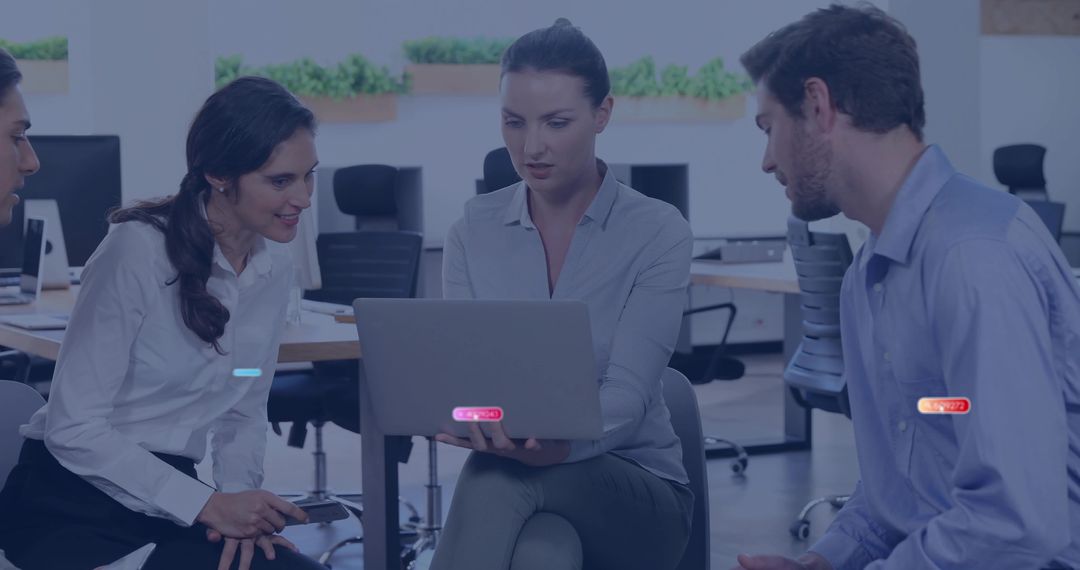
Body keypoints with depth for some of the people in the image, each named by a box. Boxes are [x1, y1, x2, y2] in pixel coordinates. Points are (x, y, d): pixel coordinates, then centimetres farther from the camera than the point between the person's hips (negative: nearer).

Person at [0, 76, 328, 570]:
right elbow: (73, 428, -18)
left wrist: (239, 496, -8)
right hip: (69, 506, -6)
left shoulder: (274, 267, 4)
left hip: (170, 502, 7)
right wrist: (207, 506, -20)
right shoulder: (139, 250, -17)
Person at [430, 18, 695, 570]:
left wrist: (560, 442, -41)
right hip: (523, 499, 2)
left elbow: (627, 396, -17)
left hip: (636, 492, -2)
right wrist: (470, 417, -31)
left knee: (501, 480, -36)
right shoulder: (473, 231, 4)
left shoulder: (658, 232, -7)